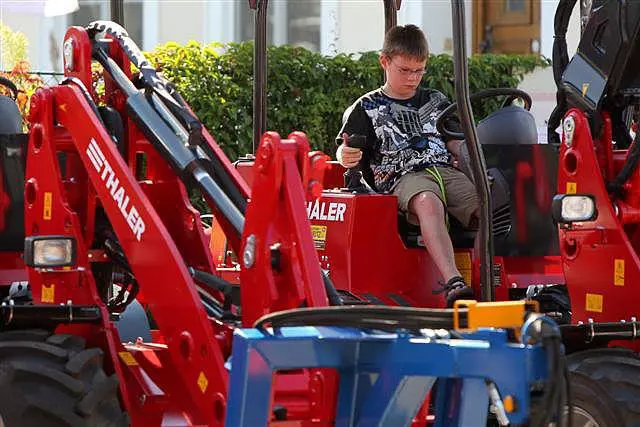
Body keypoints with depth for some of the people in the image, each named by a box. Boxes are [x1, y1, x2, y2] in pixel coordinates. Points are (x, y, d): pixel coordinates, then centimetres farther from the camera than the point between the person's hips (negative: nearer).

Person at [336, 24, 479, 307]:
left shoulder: (437, 102, 26)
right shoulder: (367, 108, 16)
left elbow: (456, 145, 23)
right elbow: (345, 151, 9)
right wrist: (345, 156, -16)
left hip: (446, 170, 5)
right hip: (403, 177, -4)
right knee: (428, 203, -41)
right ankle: (452, 283, -55)